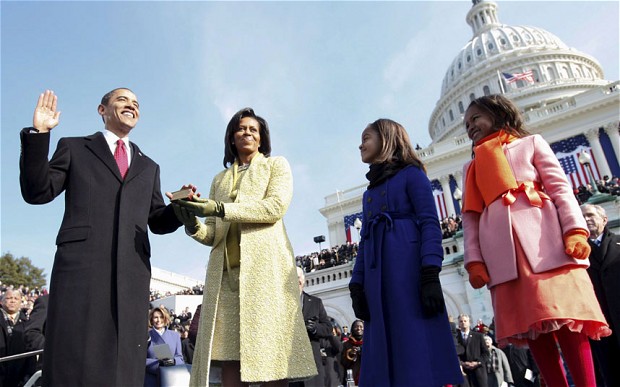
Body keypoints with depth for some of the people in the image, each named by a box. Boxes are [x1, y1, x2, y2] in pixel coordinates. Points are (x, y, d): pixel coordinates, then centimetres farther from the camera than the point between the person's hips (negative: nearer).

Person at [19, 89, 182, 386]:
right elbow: (37, 192, 6)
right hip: (81, 265, -2)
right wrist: (38, 134, -2)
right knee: (71, 363, -4)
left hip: (132, 272, 3)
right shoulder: (74, 148, 17)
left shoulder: (149, 167, 25)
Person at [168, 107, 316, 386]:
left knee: (269, 346, -9)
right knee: (227, 350, -5)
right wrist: (192, 224, -6)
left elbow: (276, 207, -5)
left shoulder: (276, 165, 15)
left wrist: (220, 208, -12)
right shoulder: (220, 179, 26)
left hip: (264, 264, -3)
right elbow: (213, 234, 18)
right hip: (225, 269, 4)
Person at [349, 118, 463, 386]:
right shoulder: (369, 192, 26)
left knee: (420, 347, -10)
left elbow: (430, 223, -5)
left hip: (411, 270, -6)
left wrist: (430, 274, -18)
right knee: (386, 351, 2)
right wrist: (357, 286, 10)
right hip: (379, 279, 6)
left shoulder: (411, 174, 7)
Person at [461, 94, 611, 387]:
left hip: (543, 240, -2)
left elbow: (560, 187, 6)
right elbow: (470, 217, 15)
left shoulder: (530, 143, 18)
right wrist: (474, 261, 1)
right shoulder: (471, 167, 25)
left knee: (566, 314, -11)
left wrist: (575, 231, -11)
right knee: (530, 324, -3)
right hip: (501, 252, 3)